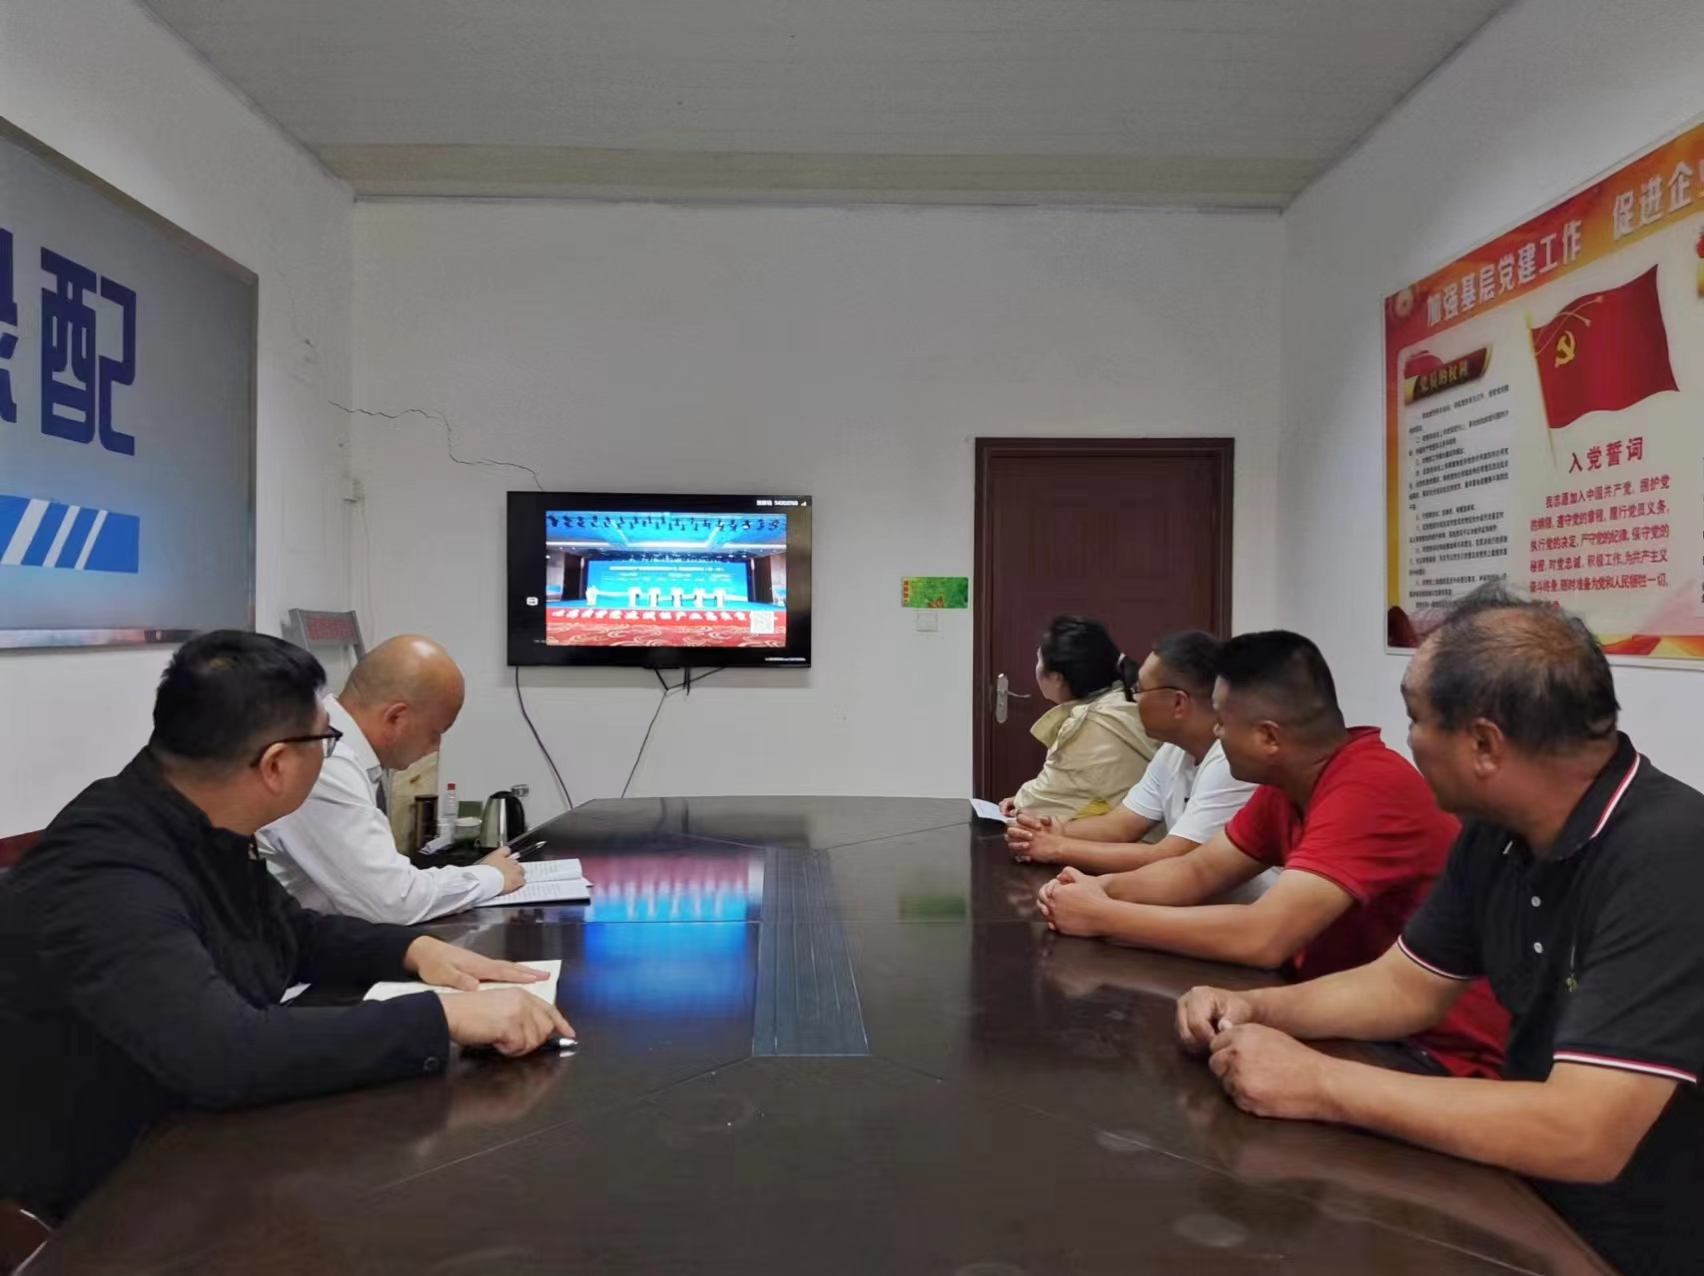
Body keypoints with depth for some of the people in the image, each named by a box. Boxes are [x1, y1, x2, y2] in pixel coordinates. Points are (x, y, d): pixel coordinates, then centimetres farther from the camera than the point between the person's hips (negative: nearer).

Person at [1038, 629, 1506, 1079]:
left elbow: (1262, 938, -34)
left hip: (1437, 1053, -8)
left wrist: (1102, 917, -25)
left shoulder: (1371, 789, -28)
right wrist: (1103, 889, -11)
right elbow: (1199, 872, 9)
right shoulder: (1286, 783, 0)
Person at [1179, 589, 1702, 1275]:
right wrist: (1255, 1009, -8)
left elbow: (1582, 1134, -34)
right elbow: (1405, 985, 9)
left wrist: (1319, 1082, -28)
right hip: (1532, 1196, 7)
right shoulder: (1497, 833, -2)